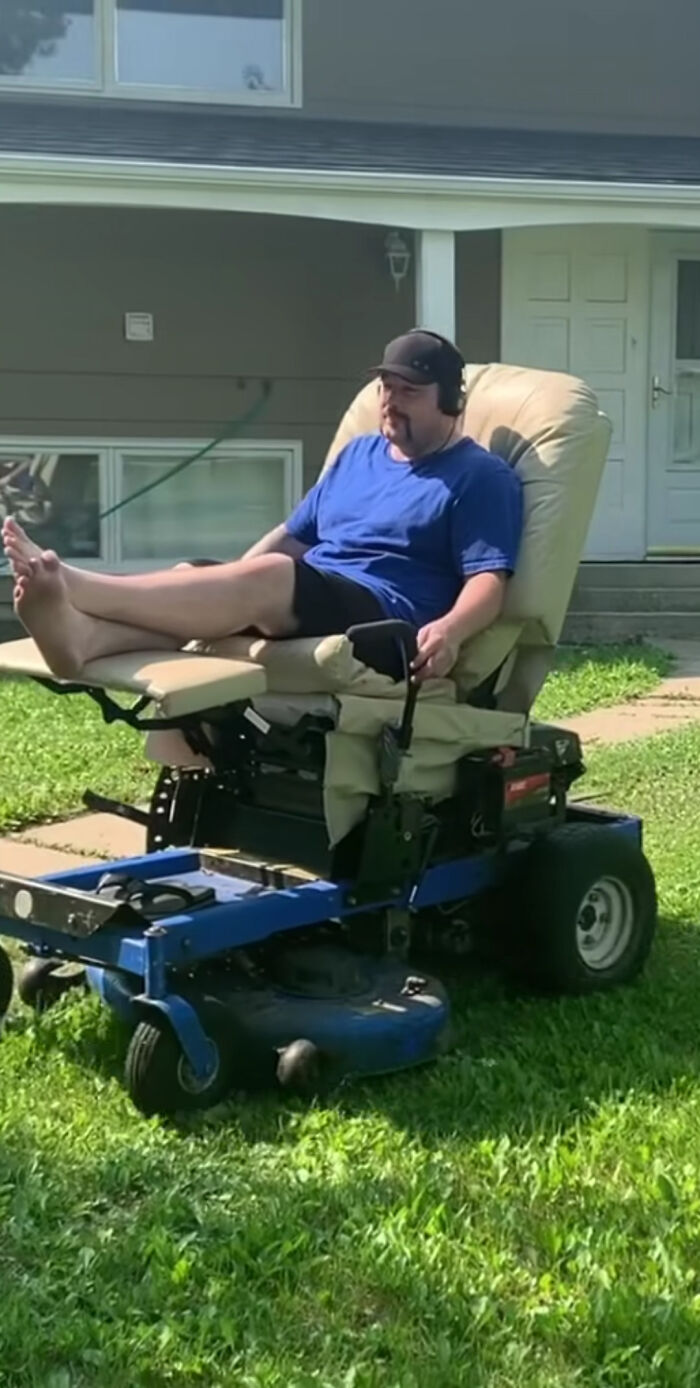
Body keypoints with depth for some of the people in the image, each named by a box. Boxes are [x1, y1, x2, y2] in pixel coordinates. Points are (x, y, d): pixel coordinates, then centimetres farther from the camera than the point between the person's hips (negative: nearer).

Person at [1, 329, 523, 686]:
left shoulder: (481, 478, 4)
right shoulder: (358, 454, 25)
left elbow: (489, 580, -8)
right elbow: (293, 536, 26)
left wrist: (450, 629, -29)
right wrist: (223, 584, 12)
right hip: (303, 605, 7)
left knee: (270, 575, -35)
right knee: (188, 578, -21)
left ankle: (71, 586, -47)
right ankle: (80, 635, -53)